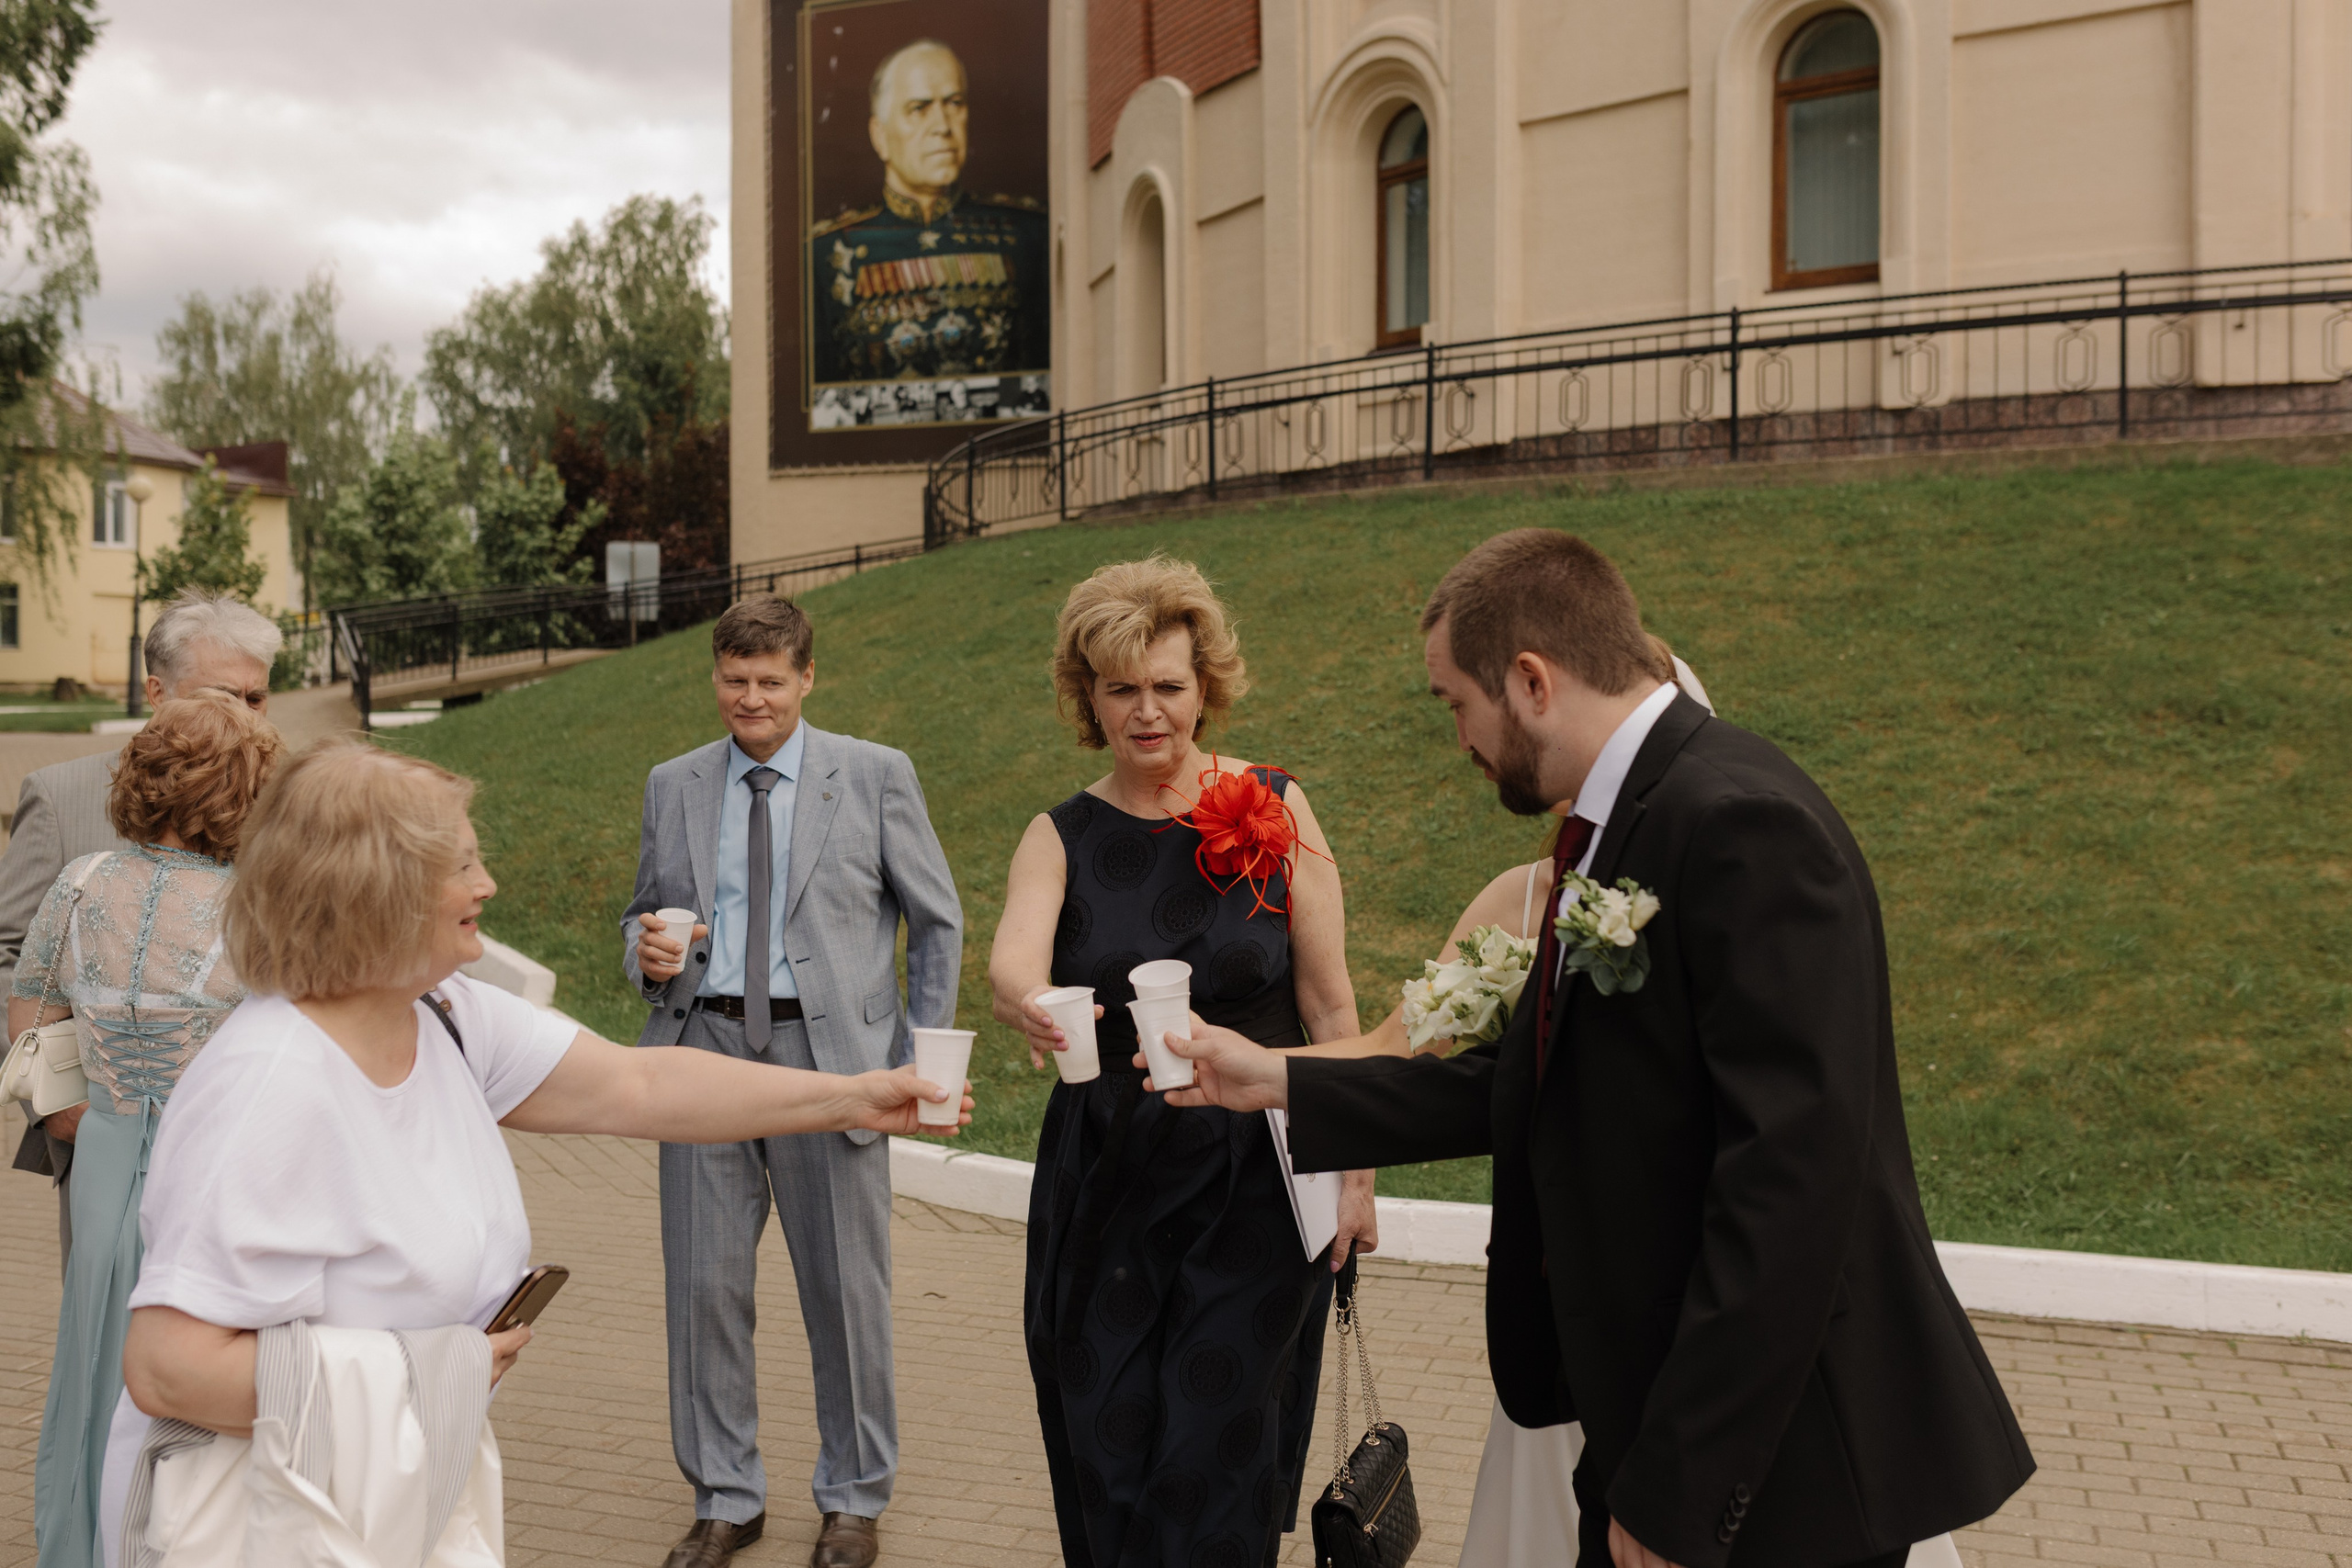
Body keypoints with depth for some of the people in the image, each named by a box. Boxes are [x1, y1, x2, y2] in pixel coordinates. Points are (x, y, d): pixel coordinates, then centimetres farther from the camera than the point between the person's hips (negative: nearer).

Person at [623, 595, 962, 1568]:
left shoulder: (876, 776, 1)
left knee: (845, 1288, 5)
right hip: (704, 1045, 3)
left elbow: (937, 923, 5)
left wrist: (925, 1058, 1)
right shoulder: (673, 787, 10)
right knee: (703, 1286, 6)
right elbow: (644, 913, 19)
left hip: (826, 1051, -2)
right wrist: (646, 953, -5)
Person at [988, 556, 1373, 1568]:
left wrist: (1354, 1171, -5)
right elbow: (1012, 957, -18)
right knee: (1107, 1456, 9)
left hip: (1253, 1181, -2)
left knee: (1212, 1462, -2)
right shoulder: (1061, 837, 2)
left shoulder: (1274, 808, -2)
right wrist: (1027, 1006, -41)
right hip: (1105, 1182, 2)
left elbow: (1329, 1004, -2)